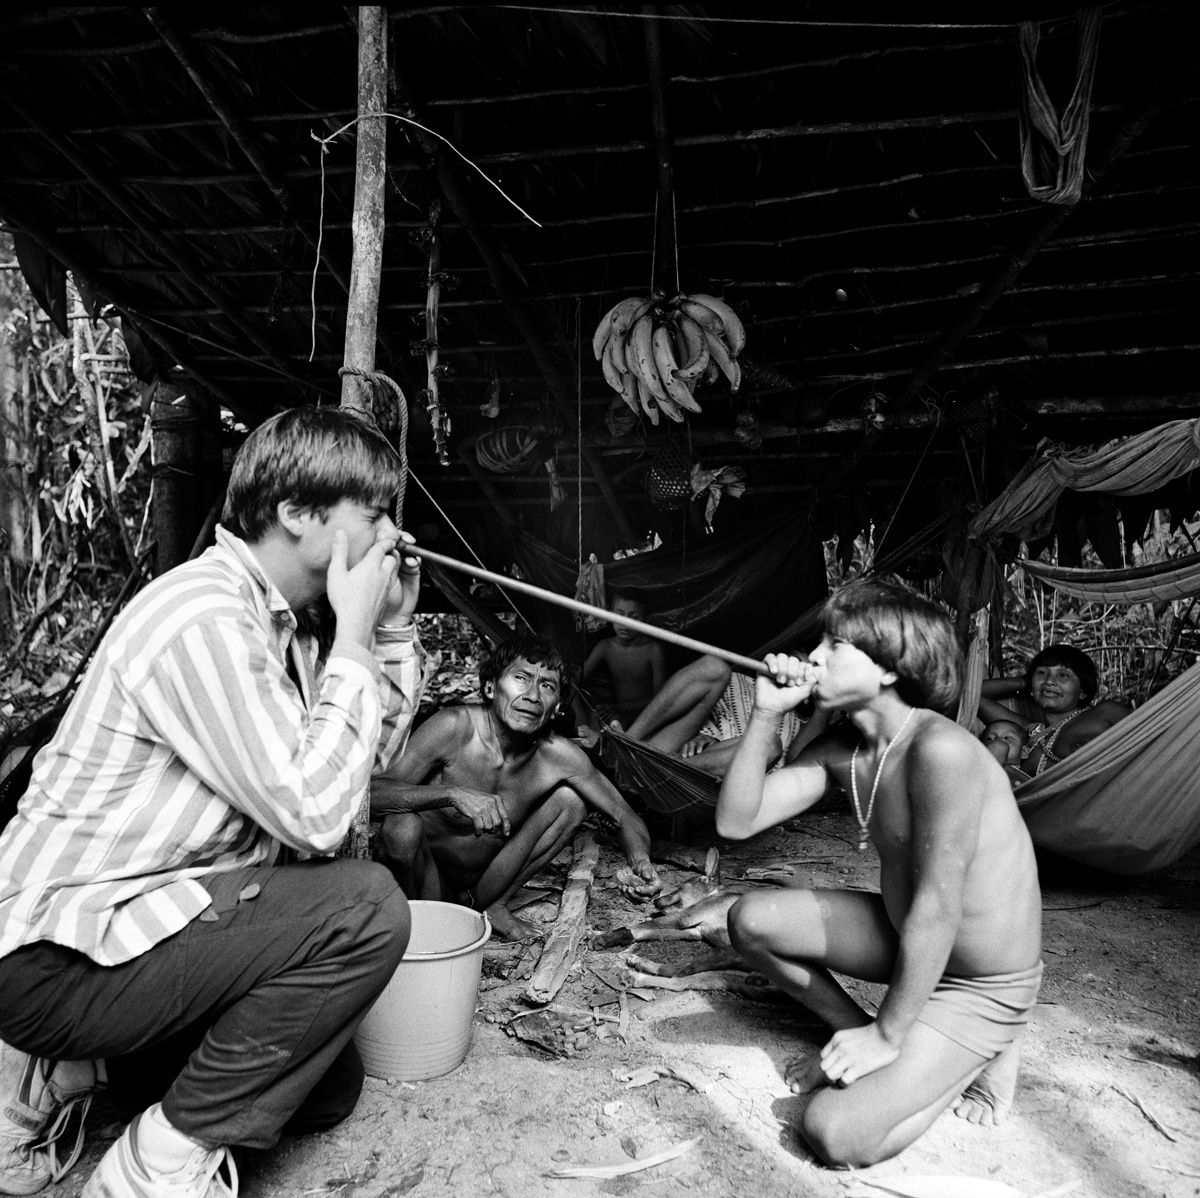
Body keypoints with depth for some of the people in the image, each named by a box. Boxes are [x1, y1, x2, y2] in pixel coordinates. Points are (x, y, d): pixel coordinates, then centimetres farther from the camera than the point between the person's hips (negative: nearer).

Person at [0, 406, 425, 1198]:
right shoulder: (205, 618, -26)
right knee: (365, 908, -25)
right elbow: (314, 814, -29)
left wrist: (393, 628, -1)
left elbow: (373, 756, 6)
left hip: (136, 922, 9)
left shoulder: (276, 621, 4)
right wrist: (353, 636, -22)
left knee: (329, 1089, 15)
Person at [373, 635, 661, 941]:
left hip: (484, 878, 4)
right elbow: (374, 794, -32)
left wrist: (640, 860, -27)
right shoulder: (454, 727, -26)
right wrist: (453, 794, -47)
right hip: (422, 873, -3)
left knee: (571, 799, -7)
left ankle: (490, 904, 4)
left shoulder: (561, 755, -15)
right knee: (402, 826, -35)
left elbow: (625, 817, -5)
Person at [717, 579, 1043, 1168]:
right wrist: (765, 712, -16)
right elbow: (736, 821, -7)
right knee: (751, 920, -1)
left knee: (835, 1132, -17)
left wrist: (887, 1035, -19)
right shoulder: (841, 747, -5)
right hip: (906, 941, 7)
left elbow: (938, 906, -28)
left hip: (979, 986, -7)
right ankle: (855, 1035, 15)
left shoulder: (940, 749, -30)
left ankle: (979, 1057, 6)